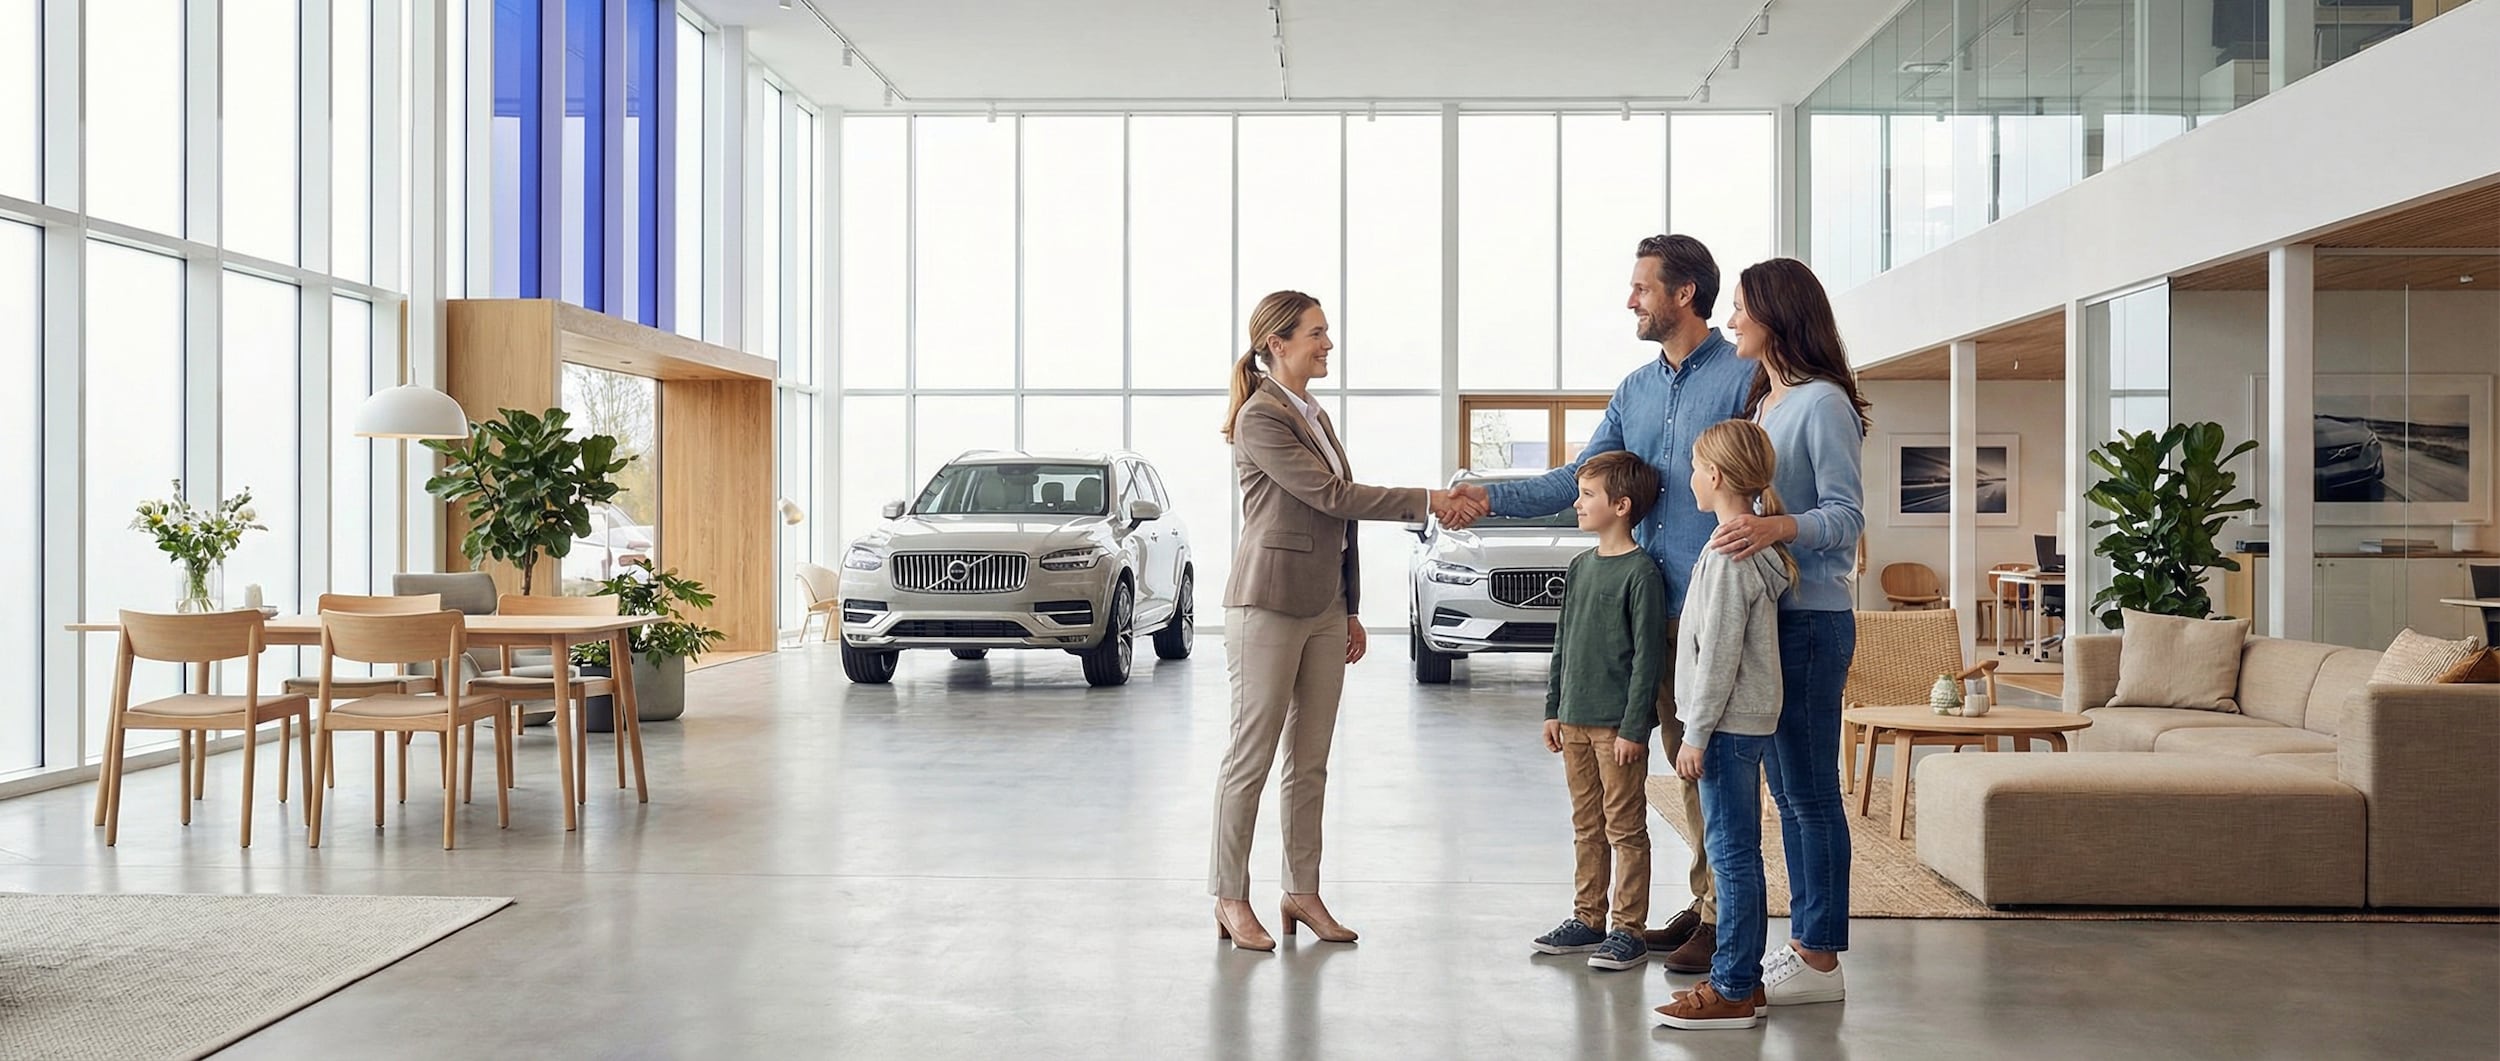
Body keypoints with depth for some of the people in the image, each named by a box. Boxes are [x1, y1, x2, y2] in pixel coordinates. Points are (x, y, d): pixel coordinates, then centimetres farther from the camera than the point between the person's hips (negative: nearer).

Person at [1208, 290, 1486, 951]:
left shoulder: (1315, 417, 16)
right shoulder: (1259, 418, -11)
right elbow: (1331, 495, -18)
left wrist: (1351, 610, 17)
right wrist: (1429, 502, -17)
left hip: (1325, 609, 8)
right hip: (1270, 605, -8)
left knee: (1310, 762, 9)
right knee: (1251, 758, -2)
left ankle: (1302, 892, 17)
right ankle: (1230, 899, 6)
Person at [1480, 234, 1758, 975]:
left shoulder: (1742, 377, -6)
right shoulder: (1636, 391, 16)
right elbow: (1576, 482, 15)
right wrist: (1490, 499, 3)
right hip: (1653, 605, 7)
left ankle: (1727, 920, 3)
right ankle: (1704, 903, 22)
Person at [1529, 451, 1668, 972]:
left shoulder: (1642, 572, -12)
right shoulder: (1579, 567, 11)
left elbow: (1648, 655, -14)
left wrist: (1633, 727, -16)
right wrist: (1553, 710, 14)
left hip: (1618, 725, -7)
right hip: (1575, 720, 8)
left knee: (1625, 829, 1)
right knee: (1586, 827, 14)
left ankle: (1630, 929, 8)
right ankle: (1587, 919, 23)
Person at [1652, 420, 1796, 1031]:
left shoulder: (1728, 555, -17)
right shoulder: (1757, 546, 14)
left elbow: (1718, 655, -20)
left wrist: (1696, 735, -16)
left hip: (1728, 725, -10)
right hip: (1748, 723, 10)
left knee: (1732, 855, -5)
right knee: (1737, 854, 14)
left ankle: (1733, 992, 0)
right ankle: (1742, 980, 21)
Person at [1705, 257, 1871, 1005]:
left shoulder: (1822, 403, -11)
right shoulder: (1763, 403, 17)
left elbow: (1847, 515, -17)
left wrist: (1777, 527, -32)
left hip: (1810, 618, -9)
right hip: (1765, 613, 9)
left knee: (1811, 793, -4)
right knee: (1786, 790, 13)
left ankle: (1821, 960, 2)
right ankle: (1804, 940, 21)